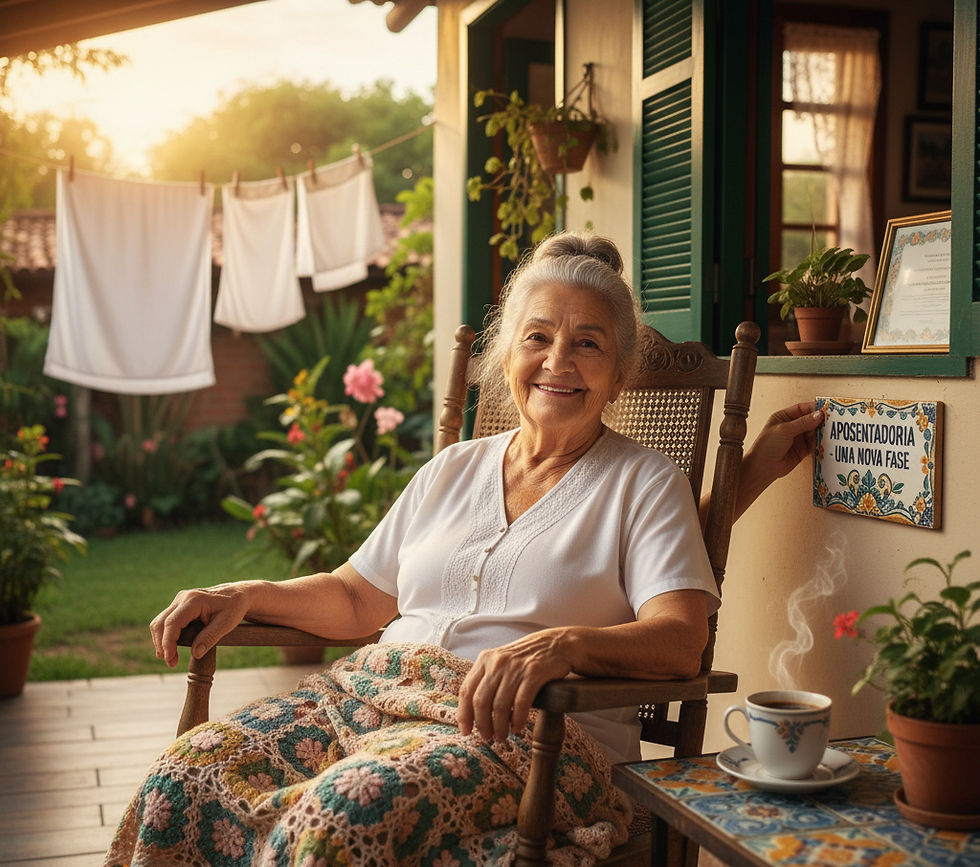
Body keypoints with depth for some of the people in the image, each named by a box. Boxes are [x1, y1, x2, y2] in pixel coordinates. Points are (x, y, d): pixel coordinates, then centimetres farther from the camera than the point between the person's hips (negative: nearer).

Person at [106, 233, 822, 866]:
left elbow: (680, 640, -8)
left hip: (533, 731, -5)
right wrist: (244, 596, 6)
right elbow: (358, 598, 23)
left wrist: (560, 644, -29)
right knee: (186, 774, -20)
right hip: (373, 698, 5)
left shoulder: (644, 482, 5)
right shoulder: (453, 470, 20)